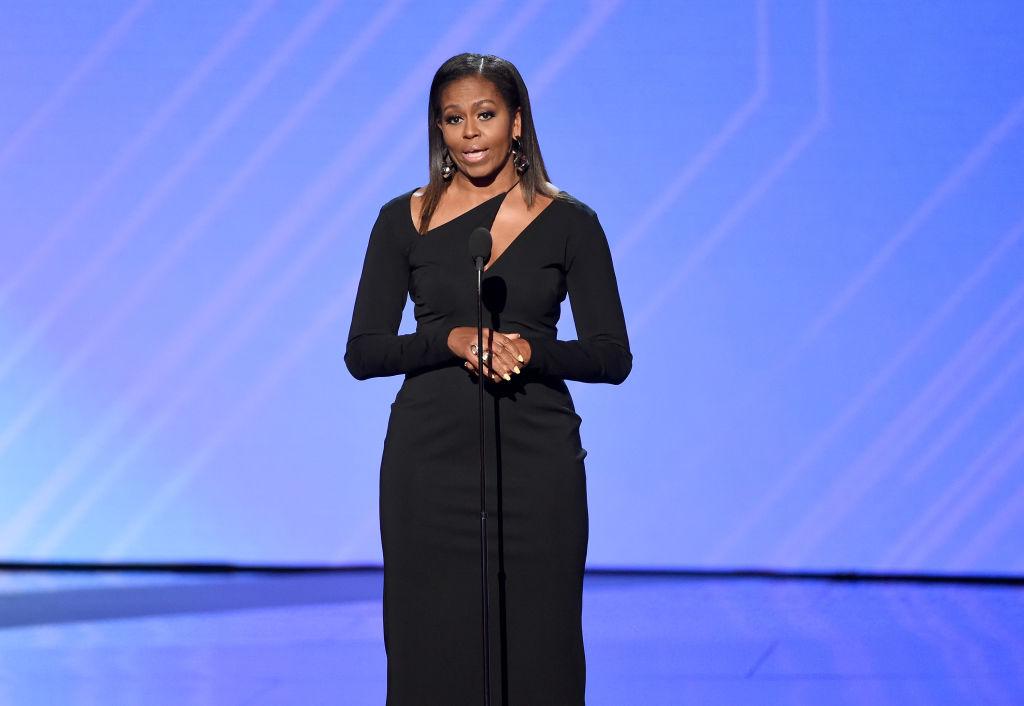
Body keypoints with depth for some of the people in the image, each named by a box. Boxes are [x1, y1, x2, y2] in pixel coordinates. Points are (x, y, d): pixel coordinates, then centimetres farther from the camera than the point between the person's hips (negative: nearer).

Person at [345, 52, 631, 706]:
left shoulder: (568, 223, 3)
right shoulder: (404, 221, 5)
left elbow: (613, 356, 2)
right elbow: (363, 352, 3)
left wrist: (531, 348, -16)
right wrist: (450, 339, -14)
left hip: (535, 459, -1)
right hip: (430, 460, 1)